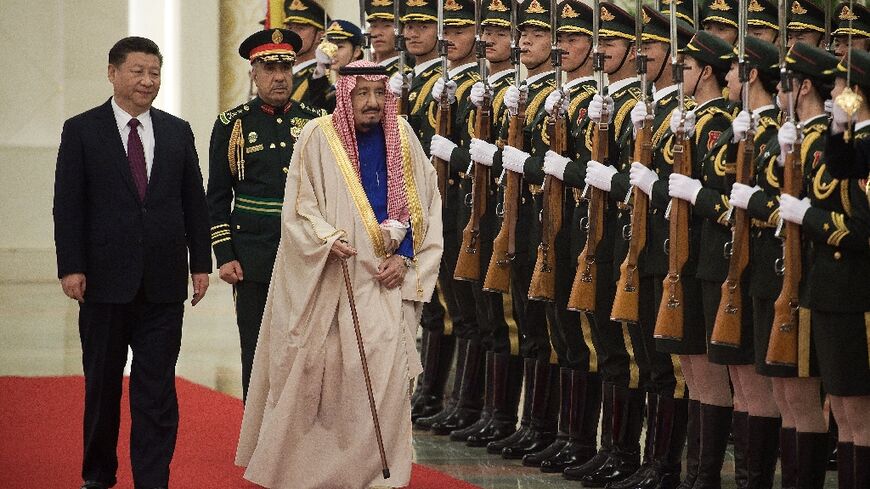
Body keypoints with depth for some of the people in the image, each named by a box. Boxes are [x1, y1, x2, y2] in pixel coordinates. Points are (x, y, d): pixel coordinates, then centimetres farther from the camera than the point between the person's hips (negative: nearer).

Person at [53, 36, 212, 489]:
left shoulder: (178, 132, 9)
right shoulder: (81, 130, 0)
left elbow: (194, 202, 11)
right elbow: (68, 205, -3)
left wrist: (200, 262, 6)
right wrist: (71, 267, -10)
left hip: (163, 281, 2)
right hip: (105, 279, -2)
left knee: (158, 385, 0)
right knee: (102, 383, 9)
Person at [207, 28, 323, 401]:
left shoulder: (315, 122, 6)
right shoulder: (233, 125, 2)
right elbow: (217, 198, 3)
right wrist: (224, 256, -4)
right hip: (253, 261, -1)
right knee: (257, 354, 3)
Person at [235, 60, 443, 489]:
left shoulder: (401, 136, 5)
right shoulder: (318, 137, -3)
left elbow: (424, 204, 8)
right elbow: (298, 208, -3)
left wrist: (405, 257, -3)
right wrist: (327, 240, -20)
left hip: (385, 278, 2)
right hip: (329, 280, -2)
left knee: (385, 369, -8)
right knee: (319, 374, 1)